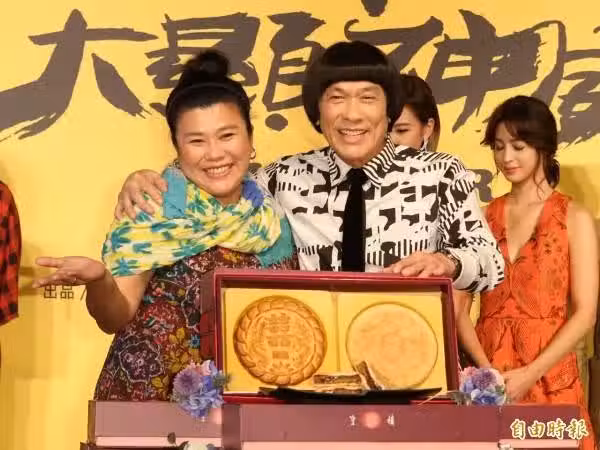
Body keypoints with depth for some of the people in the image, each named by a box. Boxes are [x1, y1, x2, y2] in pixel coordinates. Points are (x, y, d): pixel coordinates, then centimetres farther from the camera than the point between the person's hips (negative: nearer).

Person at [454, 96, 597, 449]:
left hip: (550, 380, -2)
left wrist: (530, 374, -15)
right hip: (488, 383, 2)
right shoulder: (483, 218, 7)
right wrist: (486, 370, -12)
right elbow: (459, 308, 3)